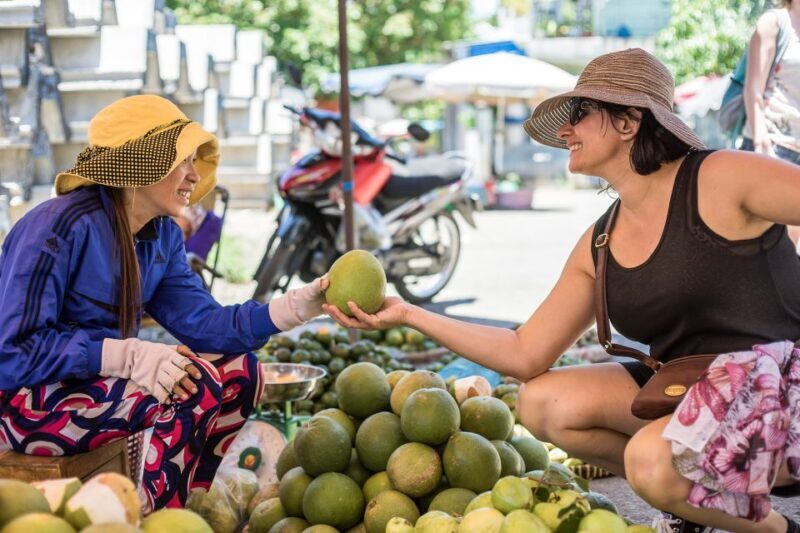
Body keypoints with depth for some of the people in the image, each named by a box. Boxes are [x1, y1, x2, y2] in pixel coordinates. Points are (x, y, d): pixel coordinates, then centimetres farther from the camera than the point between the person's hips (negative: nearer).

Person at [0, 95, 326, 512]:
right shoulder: (60, 228, -23)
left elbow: (201, 321, -5)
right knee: (194, 385, -24)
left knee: (238, 370, -3)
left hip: (97, 383, 9)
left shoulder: (163, 236, 4)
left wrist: (298, 305, -16)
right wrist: (130, 356, -33)